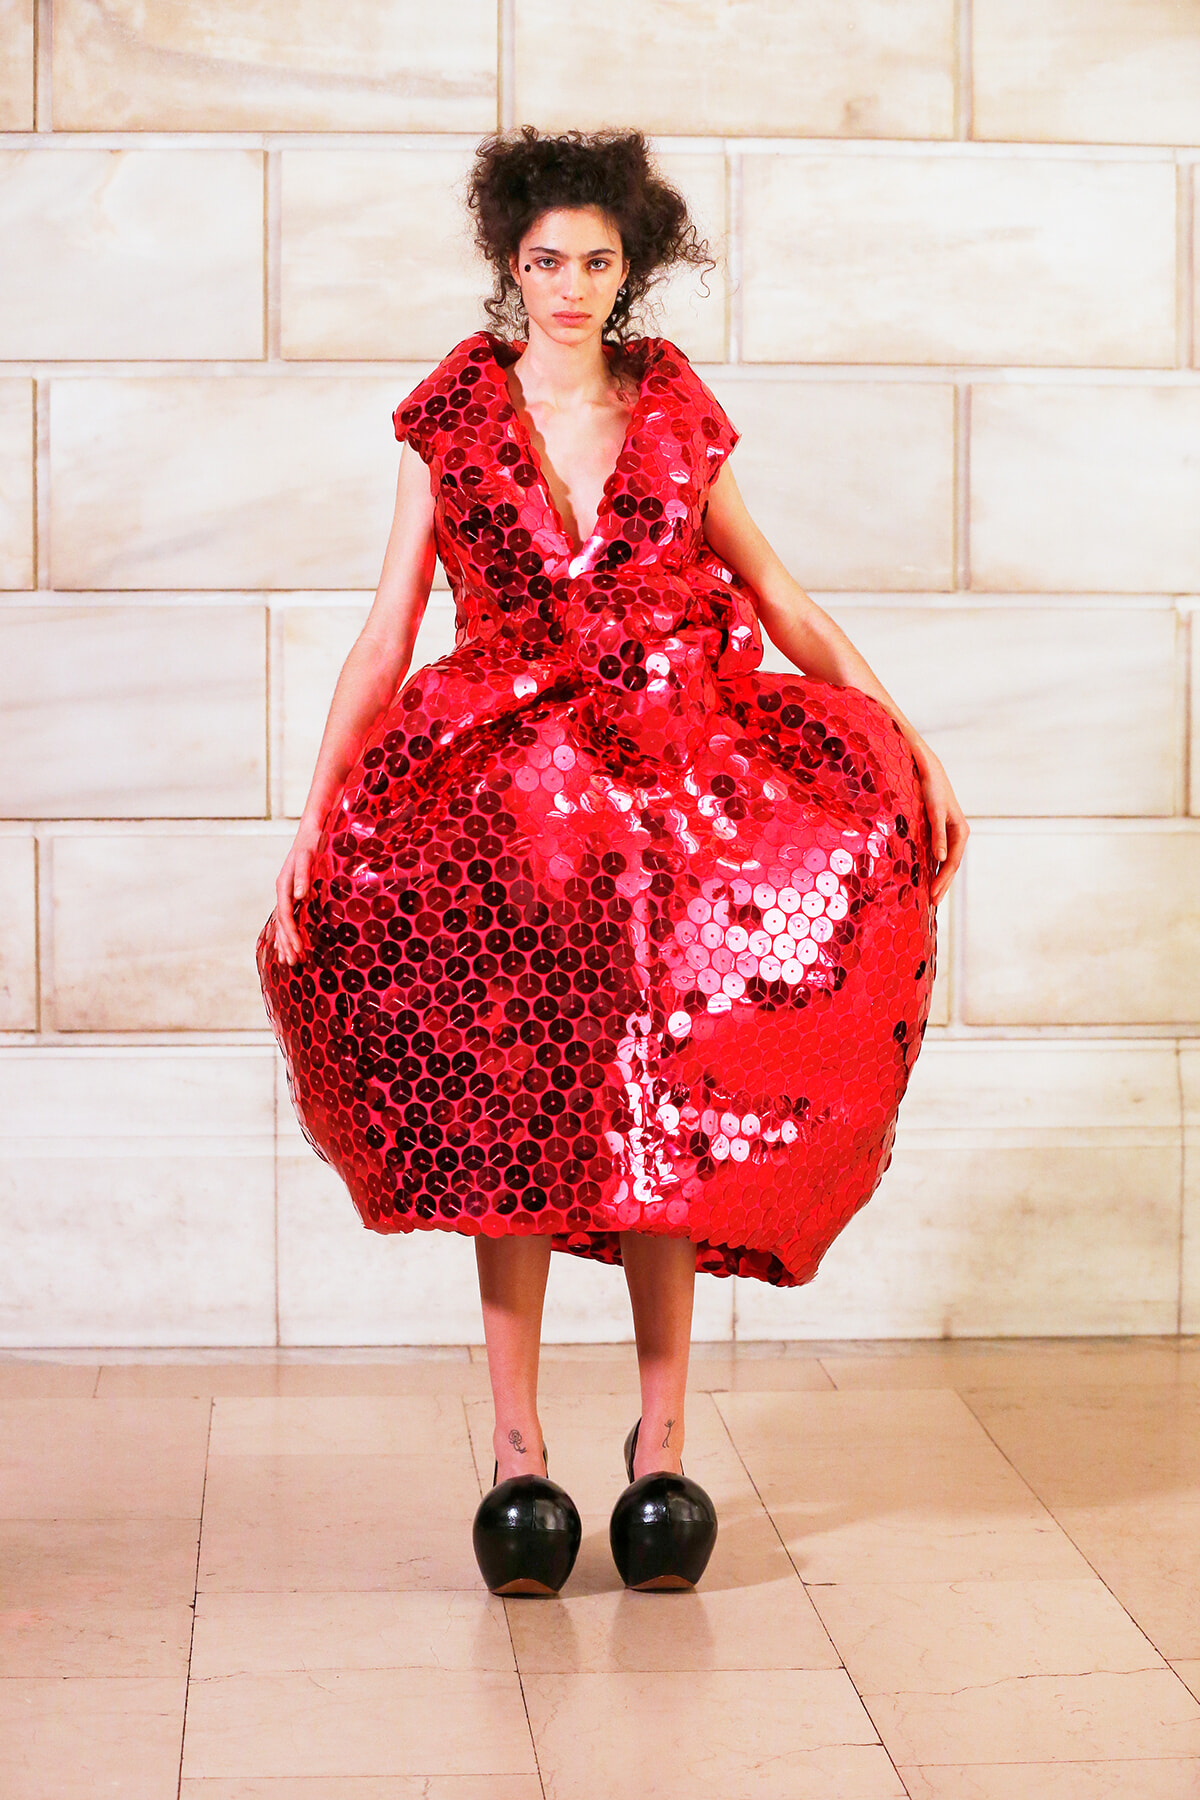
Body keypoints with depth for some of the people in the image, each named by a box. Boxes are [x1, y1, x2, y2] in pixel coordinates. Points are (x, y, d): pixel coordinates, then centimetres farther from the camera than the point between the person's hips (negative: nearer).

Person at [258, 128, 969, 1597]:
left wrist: (912, 747, 3)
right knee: (510, 1105, -7)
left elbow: (782, 603, 11)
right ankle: (516, 1444, 0)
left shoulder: (674, 409, 7)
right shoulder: (455, 416, 5)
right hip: (504, 785, 0)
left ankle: (662, 1432, 4)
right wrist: (312, 826, -5)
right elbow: (386, 635, 3)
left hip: (670, 782, 1)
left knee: (663, 1107, -5)